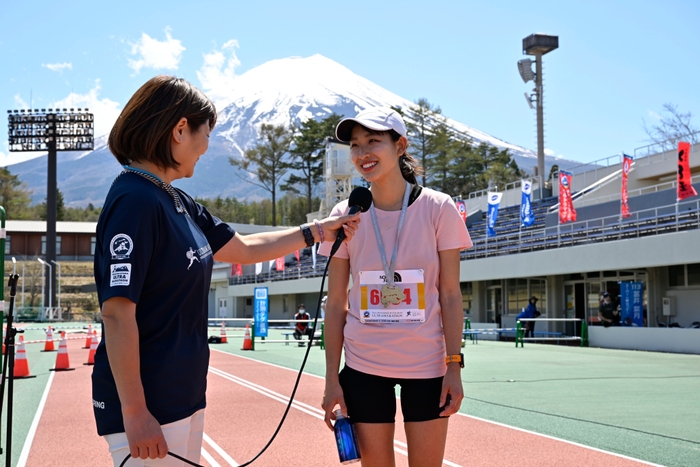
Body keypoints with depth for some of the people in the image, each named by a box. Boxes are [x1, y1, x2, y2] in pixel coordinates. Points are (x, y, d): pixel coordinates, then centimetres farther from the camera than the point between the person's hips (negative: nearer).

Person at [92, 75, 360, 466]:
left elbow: (244, 249, 22)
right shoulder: (135, 202, -18)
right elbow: (117, 314, -22)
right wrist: (135, 413, -21)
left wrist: (319, 230, 25)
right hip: (147, 406, -9)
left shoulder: (179, 204, 9)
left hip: (185, 398, 9)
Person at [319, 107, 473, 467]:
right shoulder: (345, 215, -2)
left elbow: (450, 295, -3)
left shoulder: (438, 208, -6)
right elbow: (335, 303, 1)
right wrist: (331, 378, -2)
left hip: (427, 364, -1)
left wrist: (454, 366, -8)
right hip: (363, 367, 1)